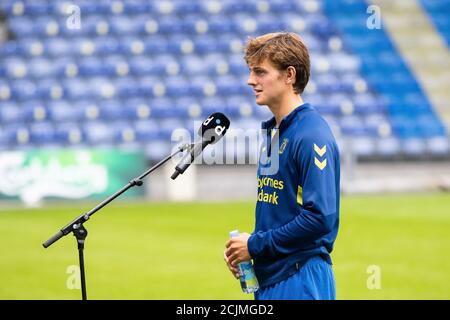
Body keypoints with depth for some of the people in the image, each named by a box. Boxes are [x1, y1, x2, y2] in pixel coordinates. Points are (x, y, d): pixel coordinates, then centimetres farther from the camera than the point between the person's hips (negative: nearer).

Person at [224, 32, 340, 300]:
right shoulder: (273, 131, 15)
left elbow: (320, 217, -22)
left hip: (301, 280, -9)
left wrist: (256, 246, -15)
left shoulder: (312, 136, -15)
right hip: (268, 278, 9)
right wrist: (243, 247, 5)